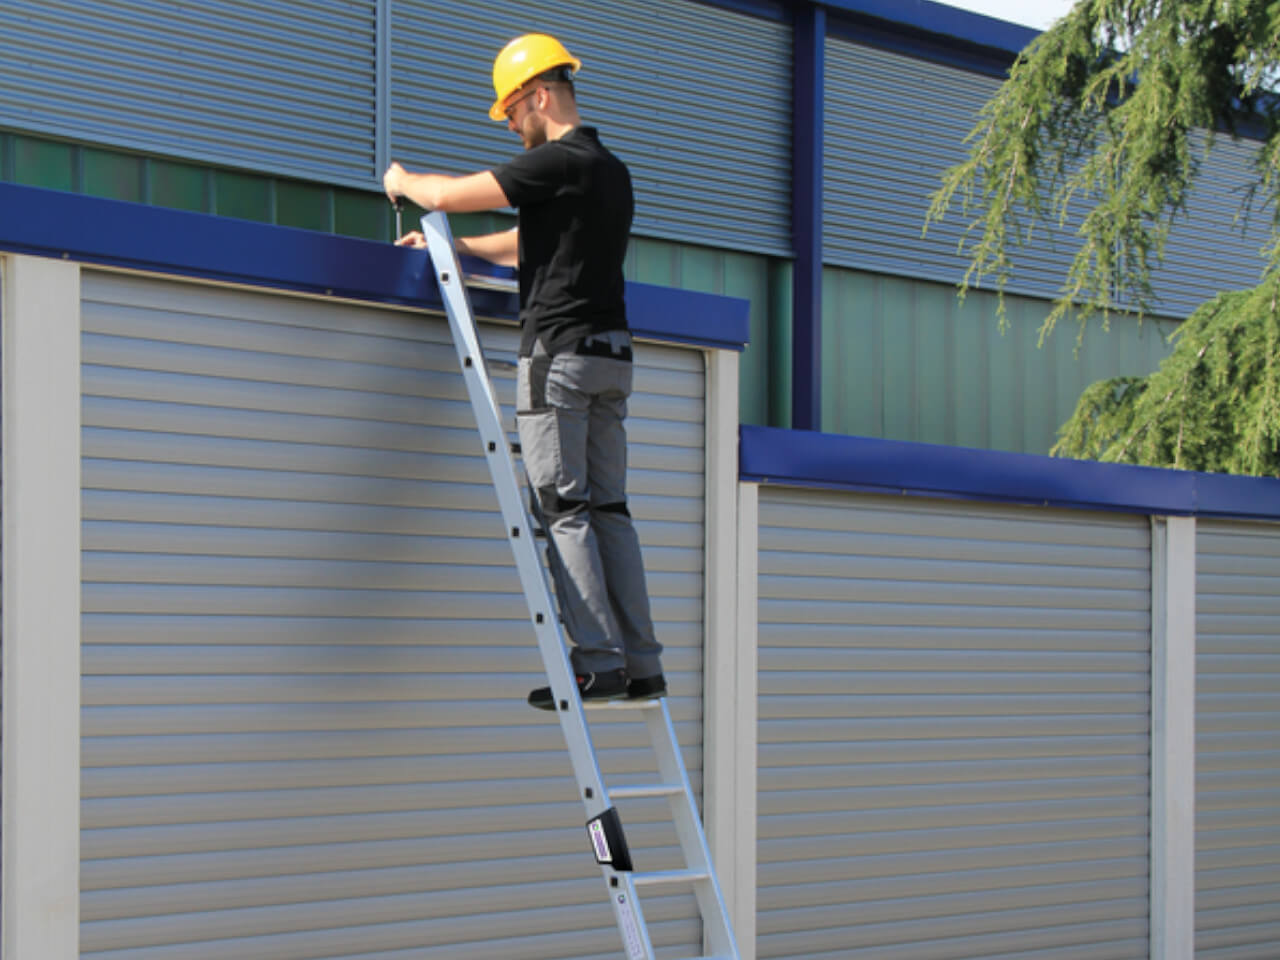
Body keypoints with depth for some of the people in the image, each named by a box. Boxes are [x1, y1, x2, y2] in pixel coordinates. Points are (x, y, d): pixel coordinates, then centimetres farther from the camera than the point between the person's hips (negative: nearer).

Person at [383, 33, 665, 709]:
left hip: (558, 352, -8)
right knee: (607, 507, 7)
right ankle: (643, 664, 5)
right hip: (611, 356, 8)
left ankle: (599, 661, -10)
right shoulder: (612, 170, 19)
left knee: (566, 509, -7)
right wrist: (451, 244, 37)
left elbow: (449, 195, -8)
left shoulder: (557, 162, -11)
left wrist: (400, 182, 13)